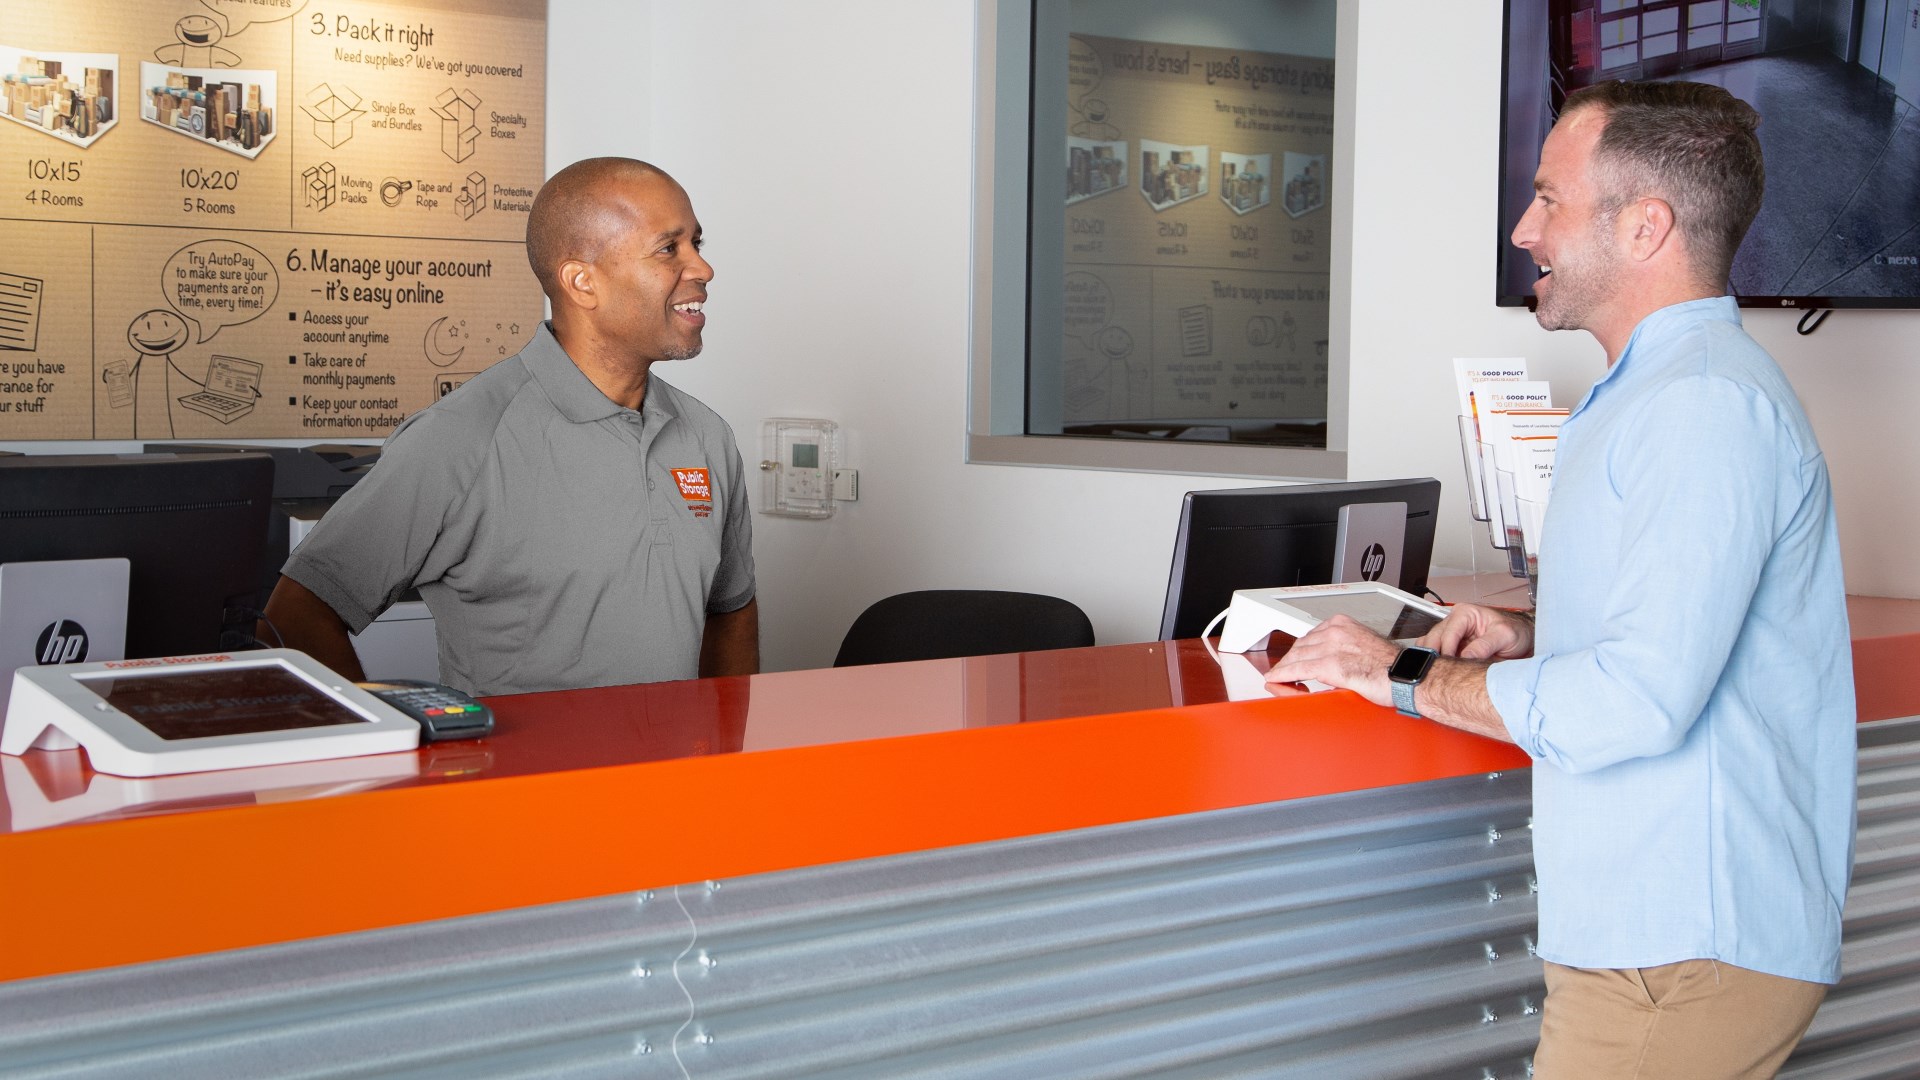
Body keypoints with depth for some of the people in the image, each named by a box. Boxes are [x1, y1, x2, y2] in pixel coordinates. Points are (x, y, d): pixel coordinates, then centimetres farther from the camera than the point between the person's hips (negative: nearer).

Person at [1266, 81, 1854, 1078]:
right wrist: (1531, 637, 11)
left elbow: (1638, 698, -26)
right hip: (1653, 922, 10)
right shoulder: (1657, 391, 18)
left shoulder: (1707, 406, -18)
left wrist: (1408, 676, -15)